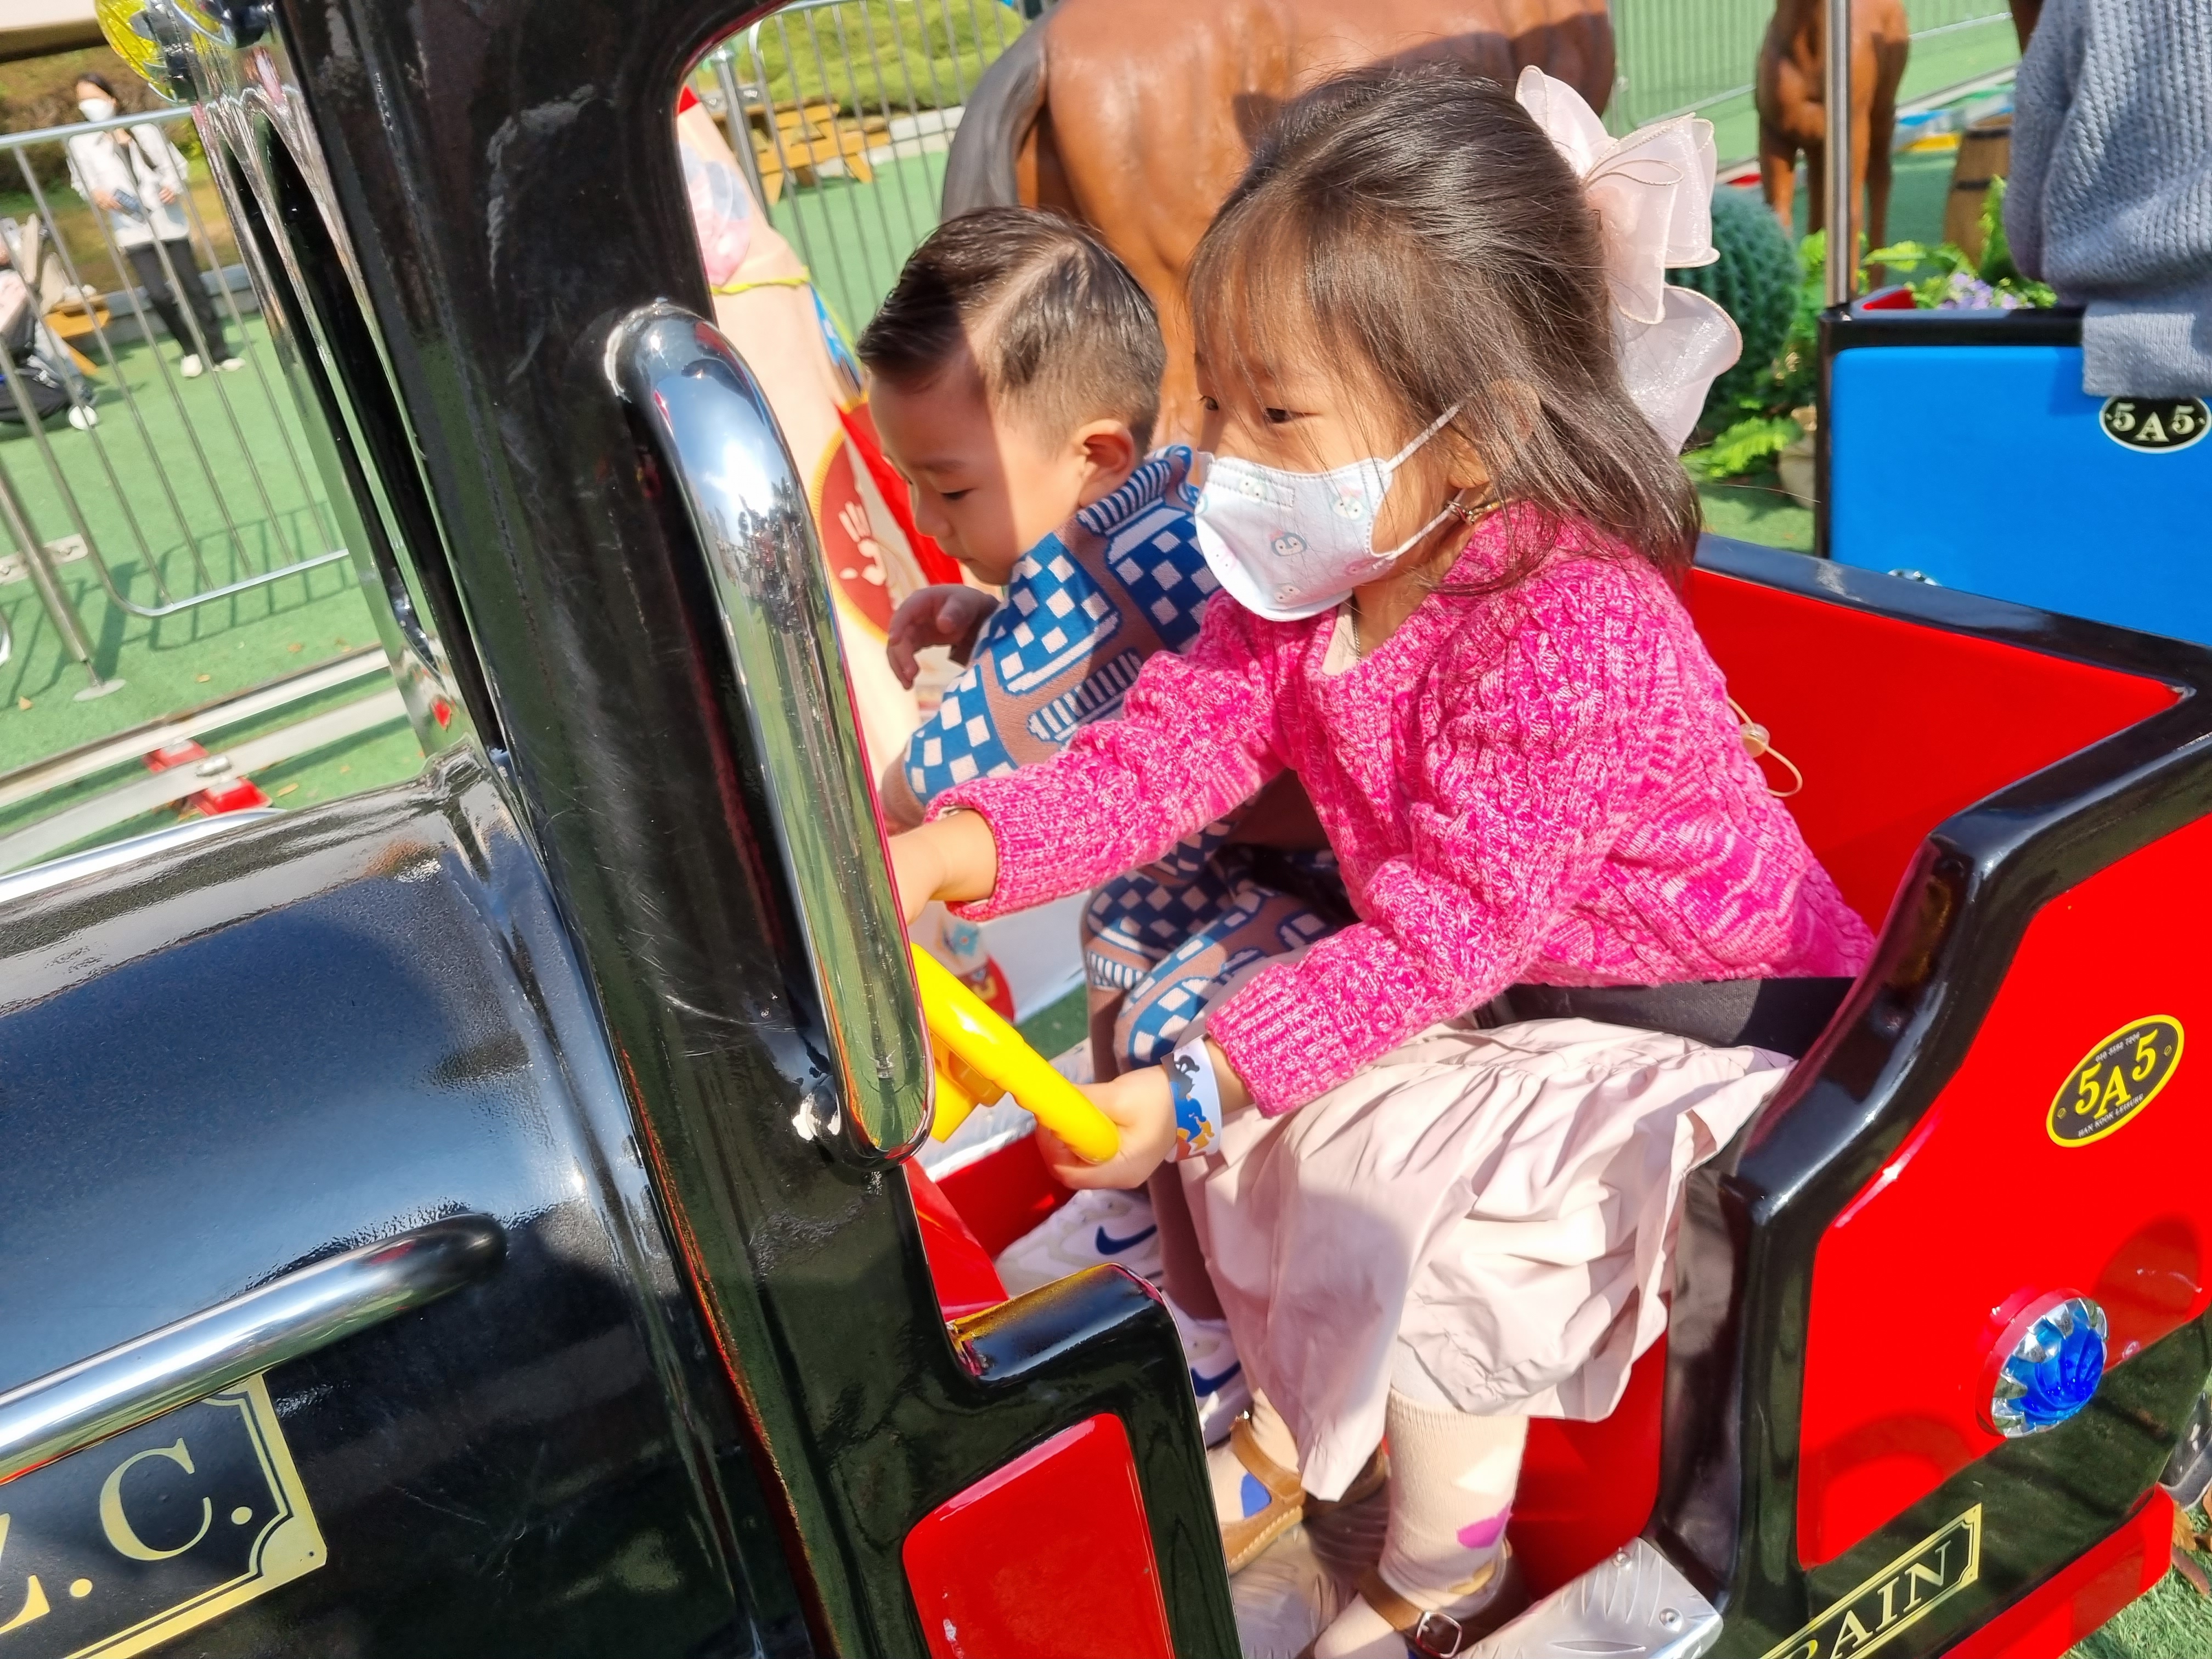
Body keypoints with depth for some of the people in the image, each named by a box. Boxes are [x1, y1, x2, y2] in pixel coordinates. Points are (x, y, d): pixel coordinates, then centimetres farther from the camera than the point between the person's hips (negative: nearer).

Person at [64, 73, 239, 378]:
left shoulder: (144, 128, 3)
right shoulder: (80, 143, 1)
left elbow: (175, 163, 8)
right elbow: (81, 184, 5)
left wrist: (174, 185, -11)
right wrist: (95, 194, -16)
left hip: (169, 222, 1)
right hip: (133, 231, -1)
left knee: (193, 287, 4)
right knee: (158, 294, -12)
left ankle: (220, 350, 14)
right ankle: (191, 349, 10)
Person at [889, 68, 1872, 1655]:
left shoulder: (1573, 631, -31)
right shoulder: (1313, 576, -5)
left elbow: (1449, 926, -31)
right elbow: (1169, 742, -11)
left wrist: (1201, 1089, -36)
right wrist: (947, 852, -26)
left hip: (1711, 1034, -8)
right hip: (1500, 996, 8)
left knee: (1382, 1171, -21)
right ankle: (1290, 1427, 23)